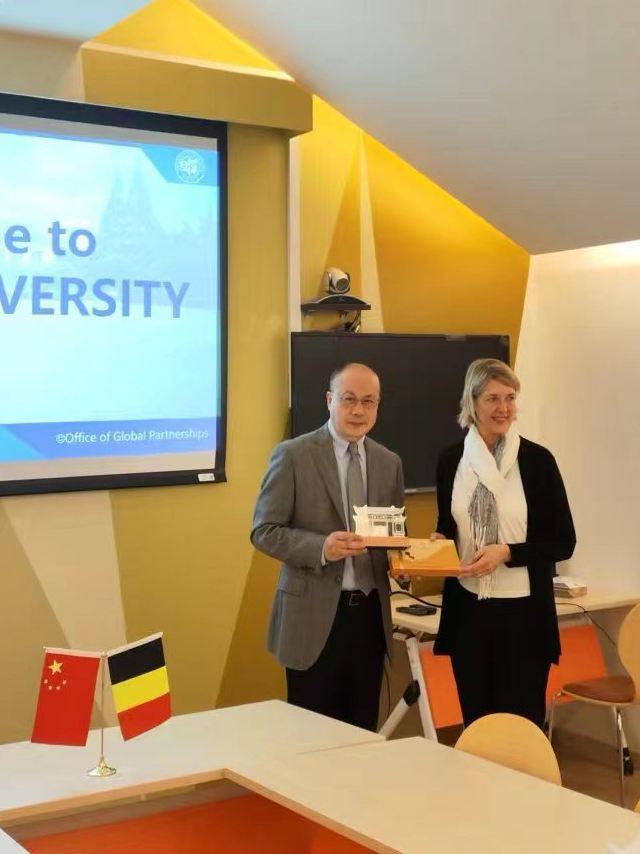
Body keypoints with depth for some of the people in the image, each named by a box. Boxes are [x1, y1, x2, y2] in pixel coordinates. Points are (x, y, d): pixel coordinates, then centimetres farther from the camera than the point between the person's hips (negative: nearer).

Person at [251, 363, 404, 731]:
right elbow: (264, 531, -8)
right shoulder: (293, 455, -6)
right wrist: (321, 547, -23)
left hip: (370, 613, 5)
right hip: (315, 614, -4)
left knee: (363, 730, 13)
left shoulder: (389, 462, 9)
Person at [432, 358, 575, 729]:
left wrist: (507, 553, -17)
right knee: (475, 724, 13)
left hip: (523, 611, -3)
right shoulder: (451, 461, 4)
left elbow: (563, 542, -5)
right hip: (467, 610, 3)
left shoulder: (537, 460, -7)